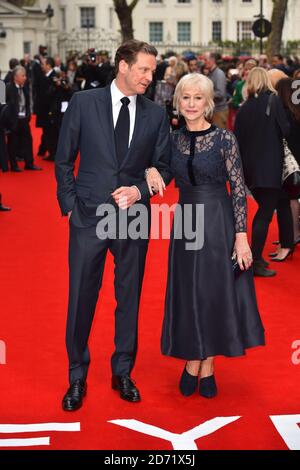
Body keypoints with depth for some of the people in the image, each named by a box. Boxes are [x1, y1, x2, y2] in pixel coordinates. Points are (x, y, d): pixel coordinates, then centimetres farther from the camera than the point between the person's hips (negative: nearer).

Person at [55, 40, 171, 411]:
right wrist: (69, 204, -3)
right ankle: (77, 377, 21)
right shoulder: (83, 102, -2)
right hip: (89, 216, -2)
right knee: (81, 299, 4)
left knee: (129, 298, 12)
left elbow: (163, 166, 9)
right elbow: (64, 160, 3)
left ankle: (123, 373, 28)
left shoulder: (156, 114, 3)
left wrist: (141, 189, -9)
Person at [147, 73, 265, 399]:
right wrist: (151, 172, -9)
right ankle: (192, 363, 24)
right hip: (185, 224, 3)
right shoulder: (174, 139, 3)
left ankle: (207, 366, 21)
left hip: (219, 223, -3)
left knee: (216, 292, 5)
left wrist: (241, 236, -13)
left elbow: (238, 189, -9)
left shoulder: (224, 139, -9)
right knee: (188, 293, 9)